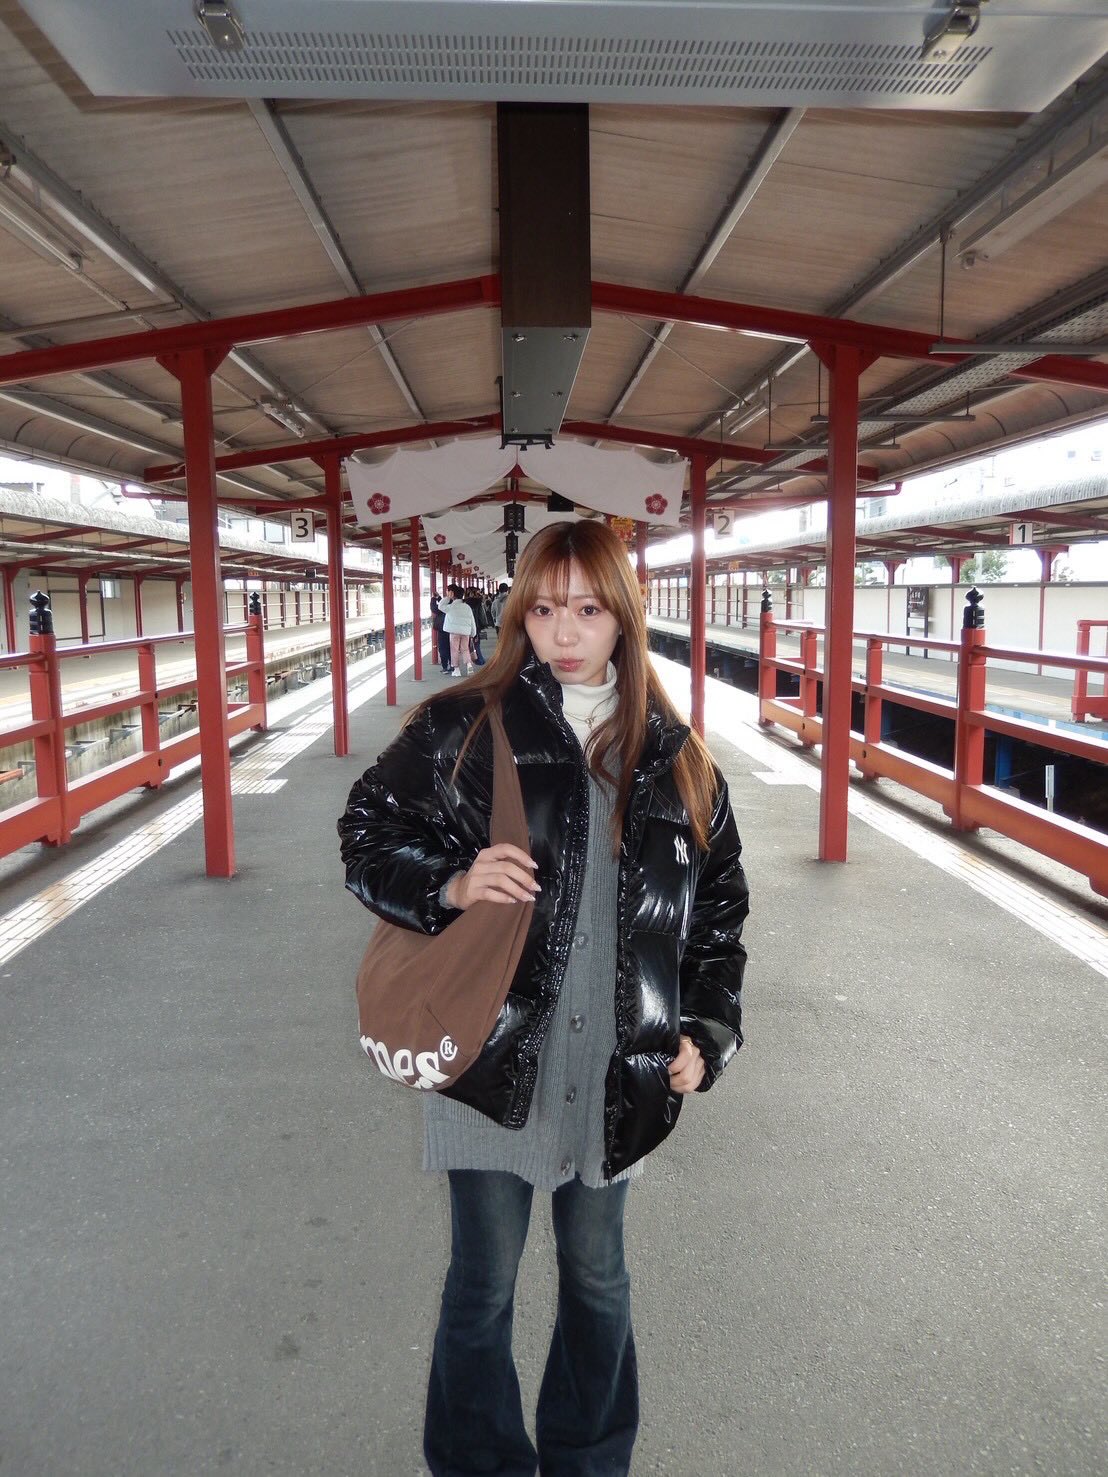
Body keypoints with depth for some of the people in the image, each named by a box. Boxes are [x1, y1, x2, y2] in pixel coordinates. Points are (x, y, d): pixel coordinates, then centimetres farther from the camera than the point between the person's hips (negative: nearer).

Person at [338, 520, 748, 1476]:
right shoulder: (460, 730, -9)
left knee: (598, 1279, 21)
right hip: (491, 1060, -2)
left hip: (616, 1072, 3)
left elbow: (719, 903, 8)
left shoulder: (674, 757, 1)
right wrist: (449, 885, -22)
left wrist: (706, 1032, 1)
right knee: (483, 1285, 15)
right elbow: (368, 838, -2)